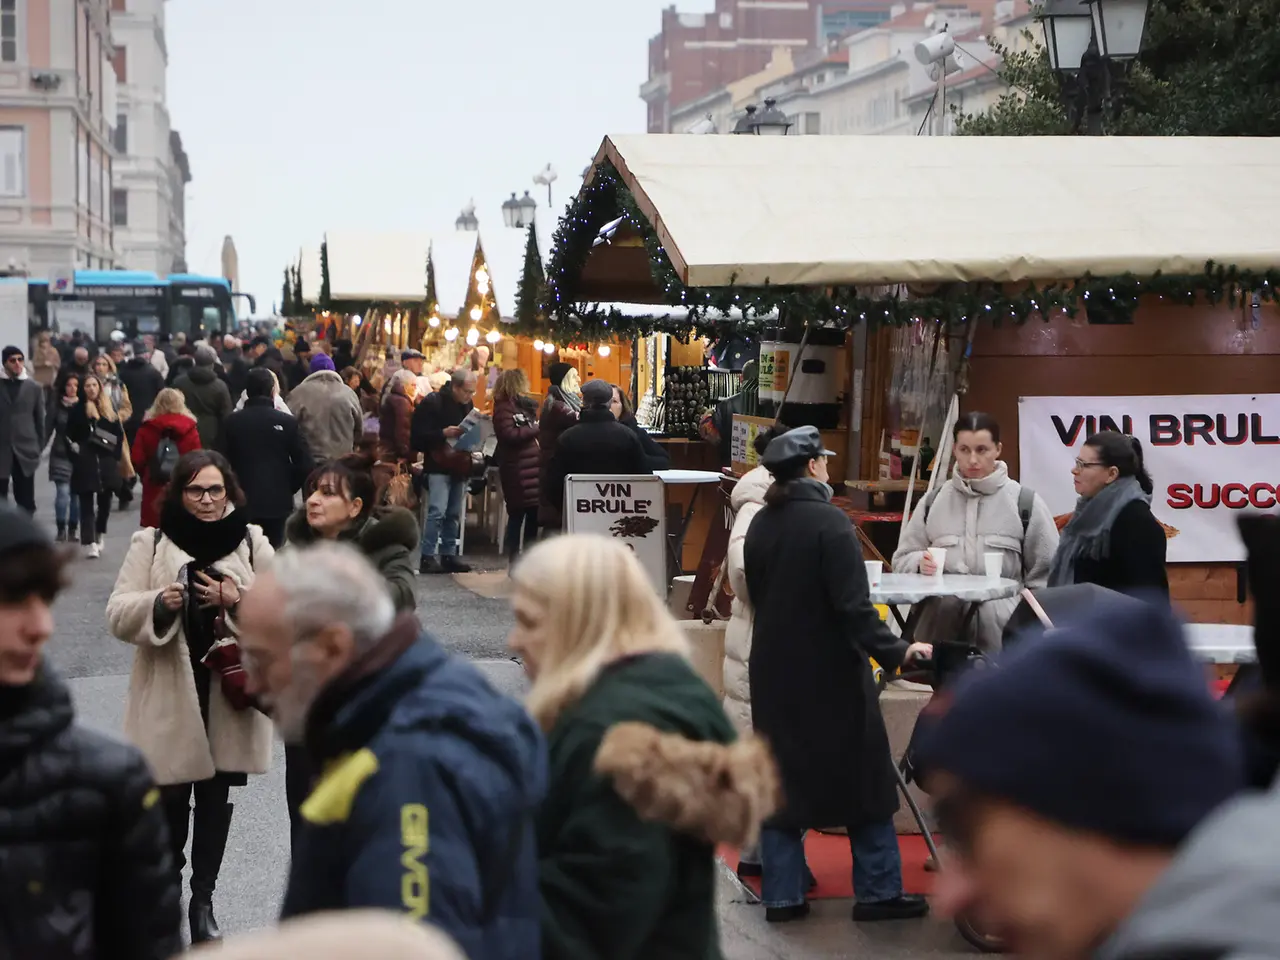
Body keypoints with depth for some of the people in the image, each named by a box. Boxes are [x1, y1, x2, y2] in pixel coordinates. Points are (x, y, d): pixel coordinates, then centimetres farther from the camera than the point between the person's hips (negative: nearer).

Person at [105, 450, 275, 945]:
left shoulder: (253, 542, 5)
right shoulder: (151, 543, 1)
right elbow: (118, 616, -4)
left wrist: (240, 602, -17)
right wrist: (159, 603, -23)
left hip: (230, 693, 2)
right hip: (170, 698, -1)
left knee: (217, 803, 10)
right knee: (169, 803, 1)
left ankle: (202, 900, 25)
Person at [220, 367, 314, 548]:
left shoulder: (232, 422, -3)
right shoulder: (287, 422, -6)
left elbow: (225, 461, 3)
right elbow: (304, 464, -7)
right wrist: (289, 488, 9)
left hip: (243, 500, 1)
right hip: (278, 500, -1)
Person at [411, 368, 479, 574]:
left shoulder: (467, 404, 11)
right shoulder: (432, 403, -9)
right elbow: (418, 436, -13)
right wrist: (443, 433, -24)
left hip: (459, 467, 7)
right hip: (439, 467, -7)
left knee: (454, 514, 10)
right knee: (437, 512, -12)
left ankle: (449, 555, 16)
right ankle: (428, 557, -8)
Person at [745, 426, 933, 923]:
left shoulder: (760, 525, 4)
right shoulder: (828, 522, -17)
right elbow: (853, 605, -22)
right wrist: (894, 652, -20)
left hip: (775, 671, 6)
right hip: (830, 673, -6)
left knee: (780, 777, 10)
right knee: (863, 780, 6)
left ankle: (782, 895, 11)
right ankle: (878, 891, 10)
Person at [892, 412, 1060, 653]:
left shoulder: (1026, 502, 3)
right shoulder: (933, 502, 11)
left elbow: (1044, 575, 5)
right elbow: (902, 559, 15)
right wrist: (920, 563, -7)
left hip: (1003, 631, -2)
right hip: (941, 626, 3)